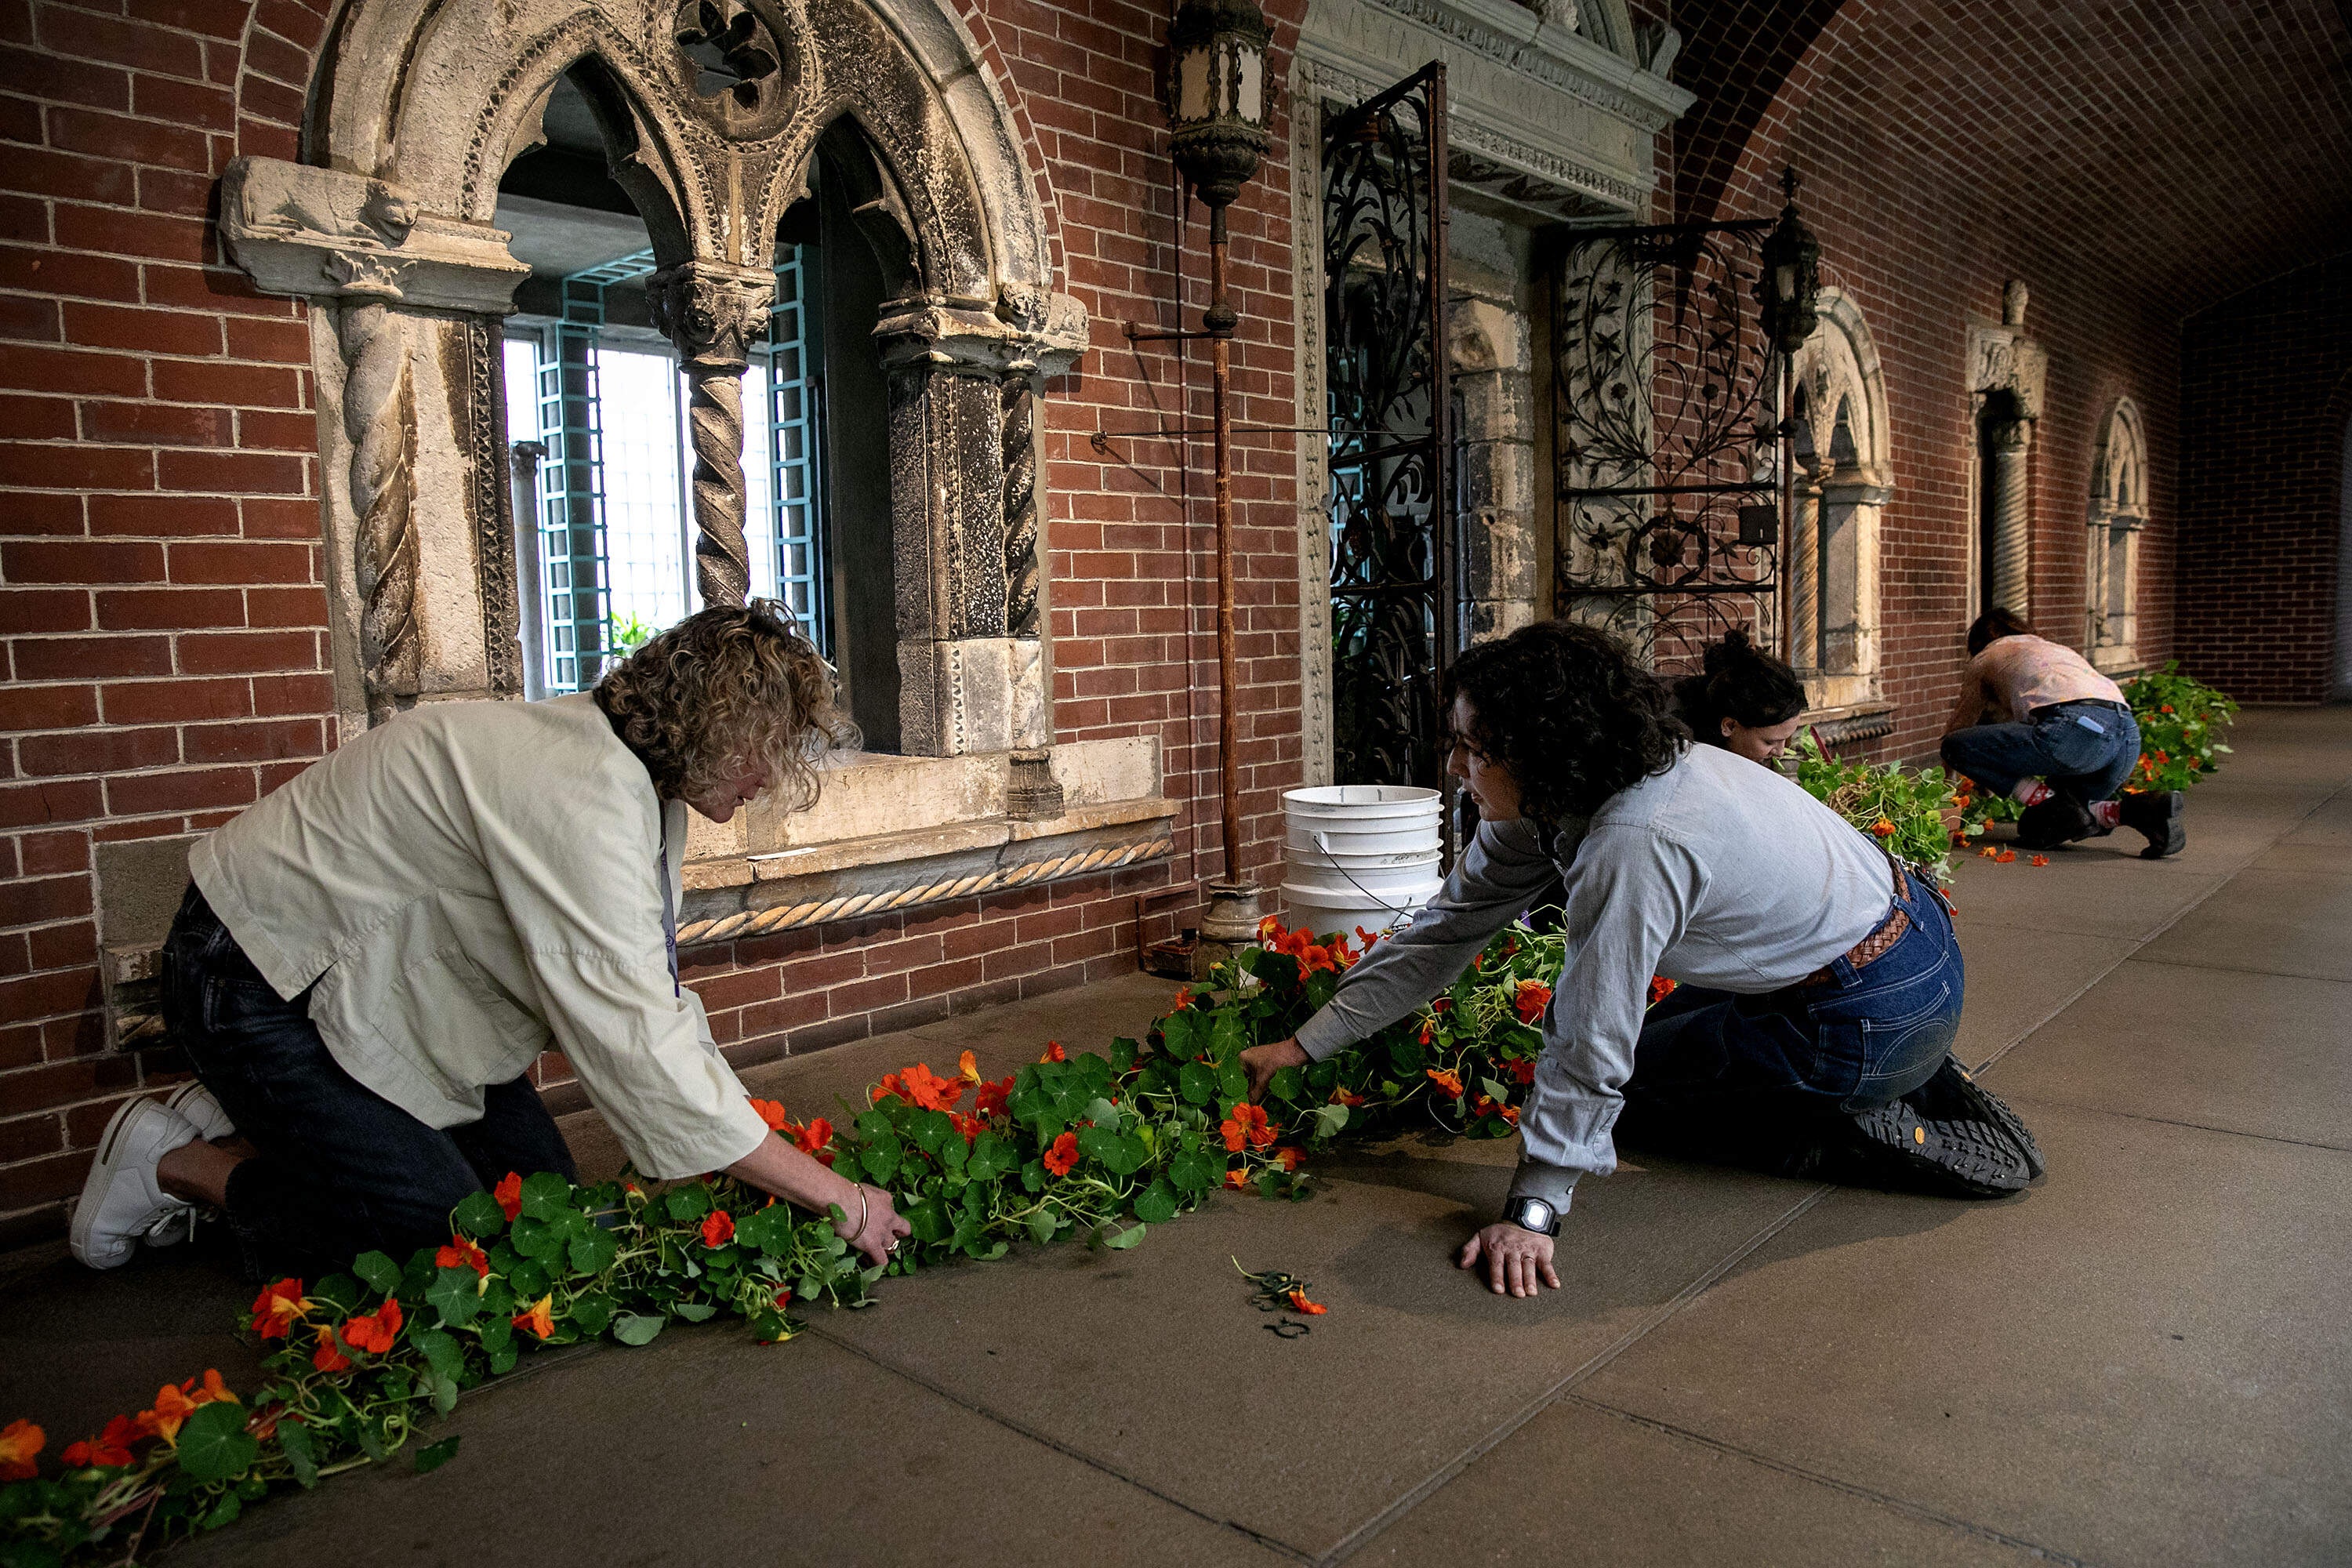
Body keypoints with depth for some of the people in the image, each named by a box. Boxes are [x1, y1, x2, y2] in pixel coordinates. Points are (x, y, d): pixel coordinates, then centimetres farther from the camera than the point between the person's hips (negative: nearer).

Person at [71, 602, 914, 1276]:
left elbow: (651, 1002, -1)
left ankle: (256, 1117, 18)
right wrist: (837, 1197, -32)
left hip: (388, 973, 9)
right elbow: (639, 1052, -37)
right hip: (262, 974, -9)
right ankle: (174, 1165, 7)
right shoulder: (581, 794, -35)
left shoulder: (638, 778, -3)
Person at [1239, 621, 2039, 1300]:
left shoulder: (1634, 846, -32)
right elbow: (1447, 928, -1)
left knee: (1640, 1065, 1)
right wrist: (1302, 1045, -1)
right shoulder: (1548, 804, -5)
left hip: (1878, 1015, -8)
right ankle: (1911, 1081, 17)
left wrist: (1530, 1212, -20)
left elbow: (1589, 1047, -28)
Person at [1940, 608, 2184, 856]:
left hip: (2077, 728, -7)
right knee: (2036, 825, 20)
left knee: (1956, 746, 4)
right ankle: (2139, 810, 0)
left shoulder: (1986, 658, 24)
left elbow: (1959, 725, 34)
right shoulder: (2059, 649, 41)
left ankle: (2054, 804, -4)